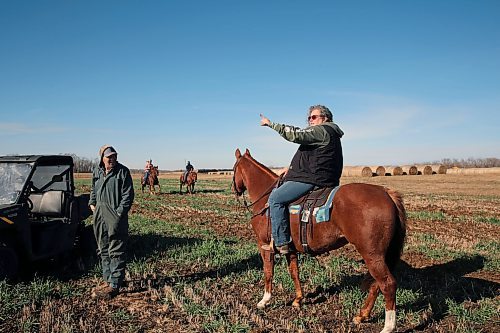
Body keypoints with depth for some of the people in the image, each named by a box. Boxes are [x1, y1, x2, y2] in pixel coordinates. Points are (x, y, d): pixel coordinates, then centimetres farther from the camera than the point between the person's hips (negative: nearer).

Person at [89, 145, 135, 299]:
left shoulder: (123, 171, -7)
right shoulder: (97, 171, 11)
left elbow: (128, 195, -11)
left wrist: (119, 213, -17)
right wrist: (92, 203, 12)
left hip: (116, 217, -7)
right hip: (99, 217, 7)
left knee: (116, 252, -4)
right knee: (103, 250, 15)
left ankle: (114, 285, 1)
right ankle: (108, 280, 27)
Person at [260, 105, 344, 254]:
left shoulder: (322, 131, -10)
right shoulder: (327, 133, 25)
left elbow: (296, 134, -21)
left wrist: (270, 124, -16)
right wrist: (293, 168, 17)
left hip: (313, 179, -12)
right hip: (314, 176, 12)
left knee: (275, 198, -16)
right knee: (277, 190, 21)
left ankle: (281, 243, -18)